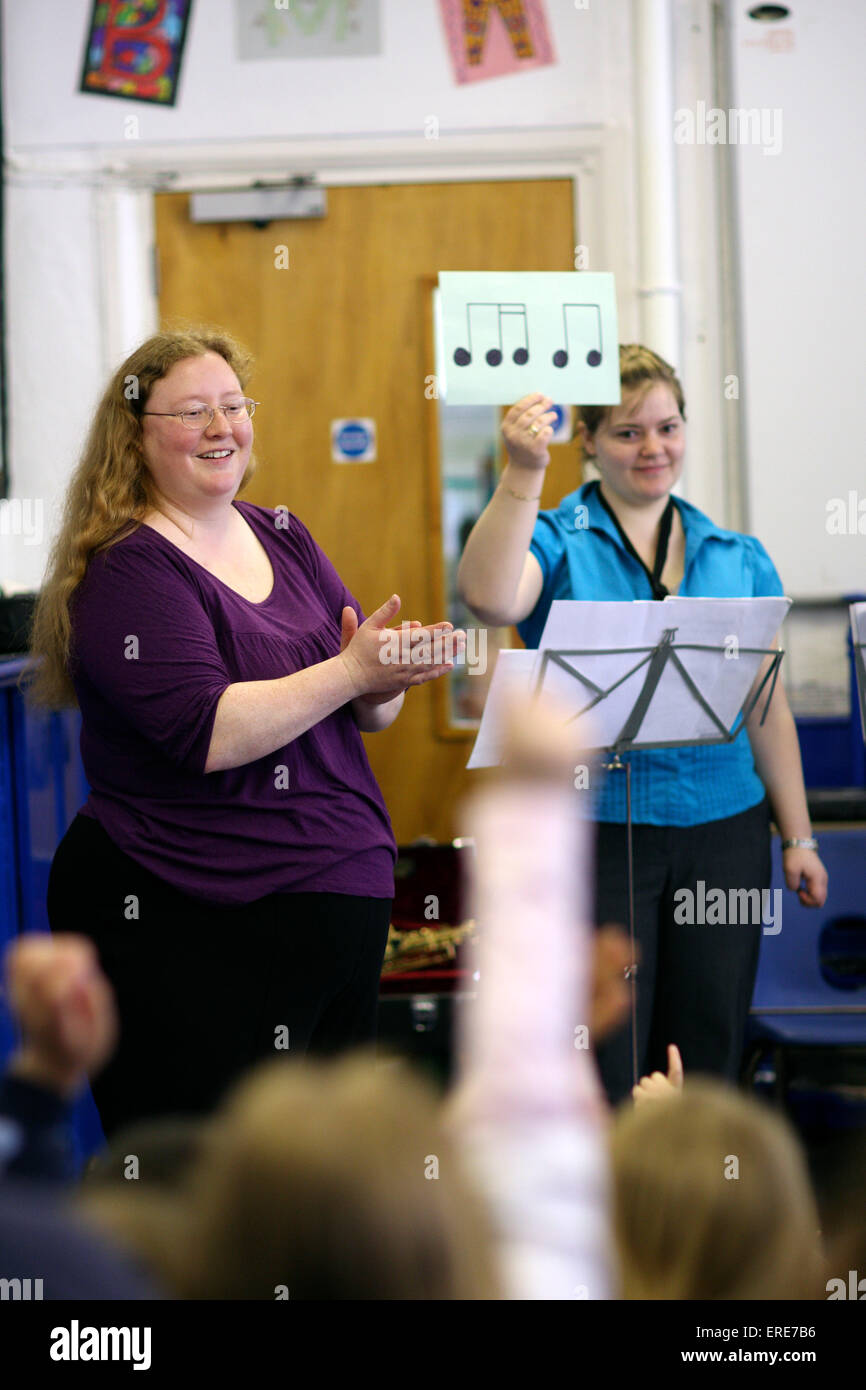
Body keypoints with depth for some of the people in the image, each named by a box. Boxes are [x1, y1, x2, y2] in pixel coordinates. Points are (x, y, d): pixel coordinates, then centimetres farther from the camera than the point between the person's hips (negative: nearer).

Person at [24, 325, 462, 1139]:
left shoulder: (282, 538, 13)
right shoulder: (127, 570, -9)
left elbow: (368, 712, 12)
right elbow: (206, 733, -21)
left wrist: (389, 679, -10)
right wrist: (349, 673, -21)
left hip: (343, 907, 7)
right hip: (189, 933, -7)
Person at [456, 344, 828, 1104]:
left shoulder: (739, 556, 12)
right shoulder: (557, 542, 0)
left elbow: (769, 706, 13)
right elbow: (490, 598, -23)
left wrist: (800, 838, 10)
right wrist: (523, 473, -29)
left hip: (722, 825, 4)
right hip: (594, 832, -4)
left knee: (708, 1061, 7)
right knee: (603, 1072, -4)